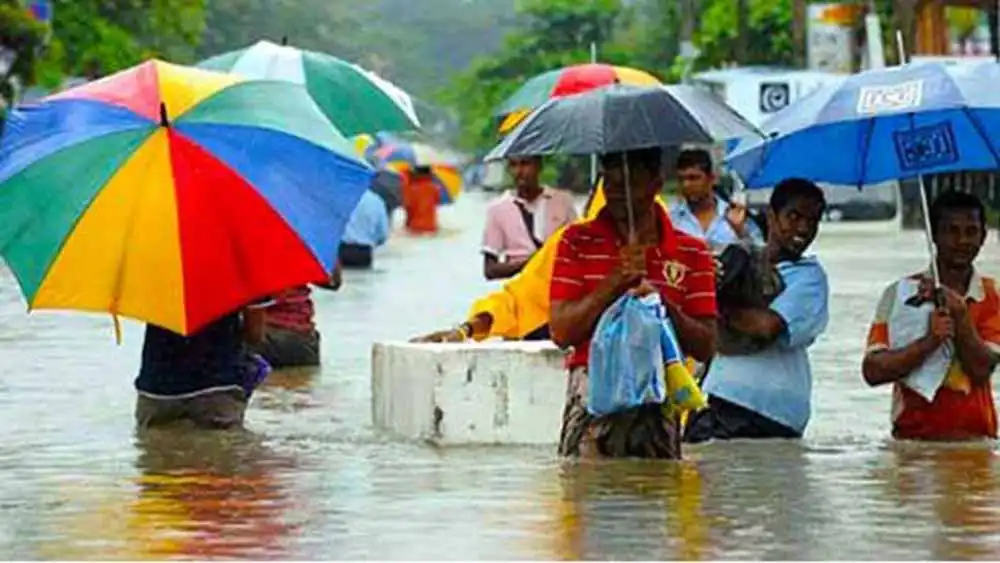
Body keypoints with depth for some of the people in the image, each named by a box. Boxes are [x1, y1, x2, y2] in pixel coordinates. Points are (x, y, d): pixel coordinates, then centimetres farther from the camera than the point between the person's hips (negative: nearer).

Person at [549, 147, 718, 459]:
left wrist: (662, 303, -11)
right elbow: (561, 332, -2)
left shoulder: (691, 254, 8)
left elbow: (705, 347, 4)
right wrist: (616, 281, -10)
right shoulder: (578, 242, 7)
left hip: (658, 405, 1)